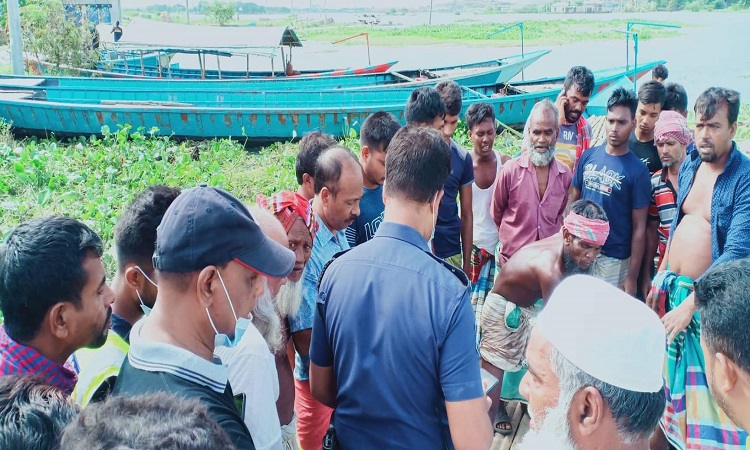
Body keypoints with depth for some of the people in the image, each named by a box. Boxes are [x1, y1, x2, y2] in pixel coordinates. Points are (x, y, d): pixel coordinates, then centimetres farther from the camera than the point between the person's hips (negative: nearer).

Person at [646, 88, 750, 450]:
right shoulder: (690, 165, 5)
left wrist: (690, 303, -27)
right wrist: (660, 280, 14)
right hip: (672, 287, 7)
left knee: (707, 387, 3)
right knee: (665, 372, 19)